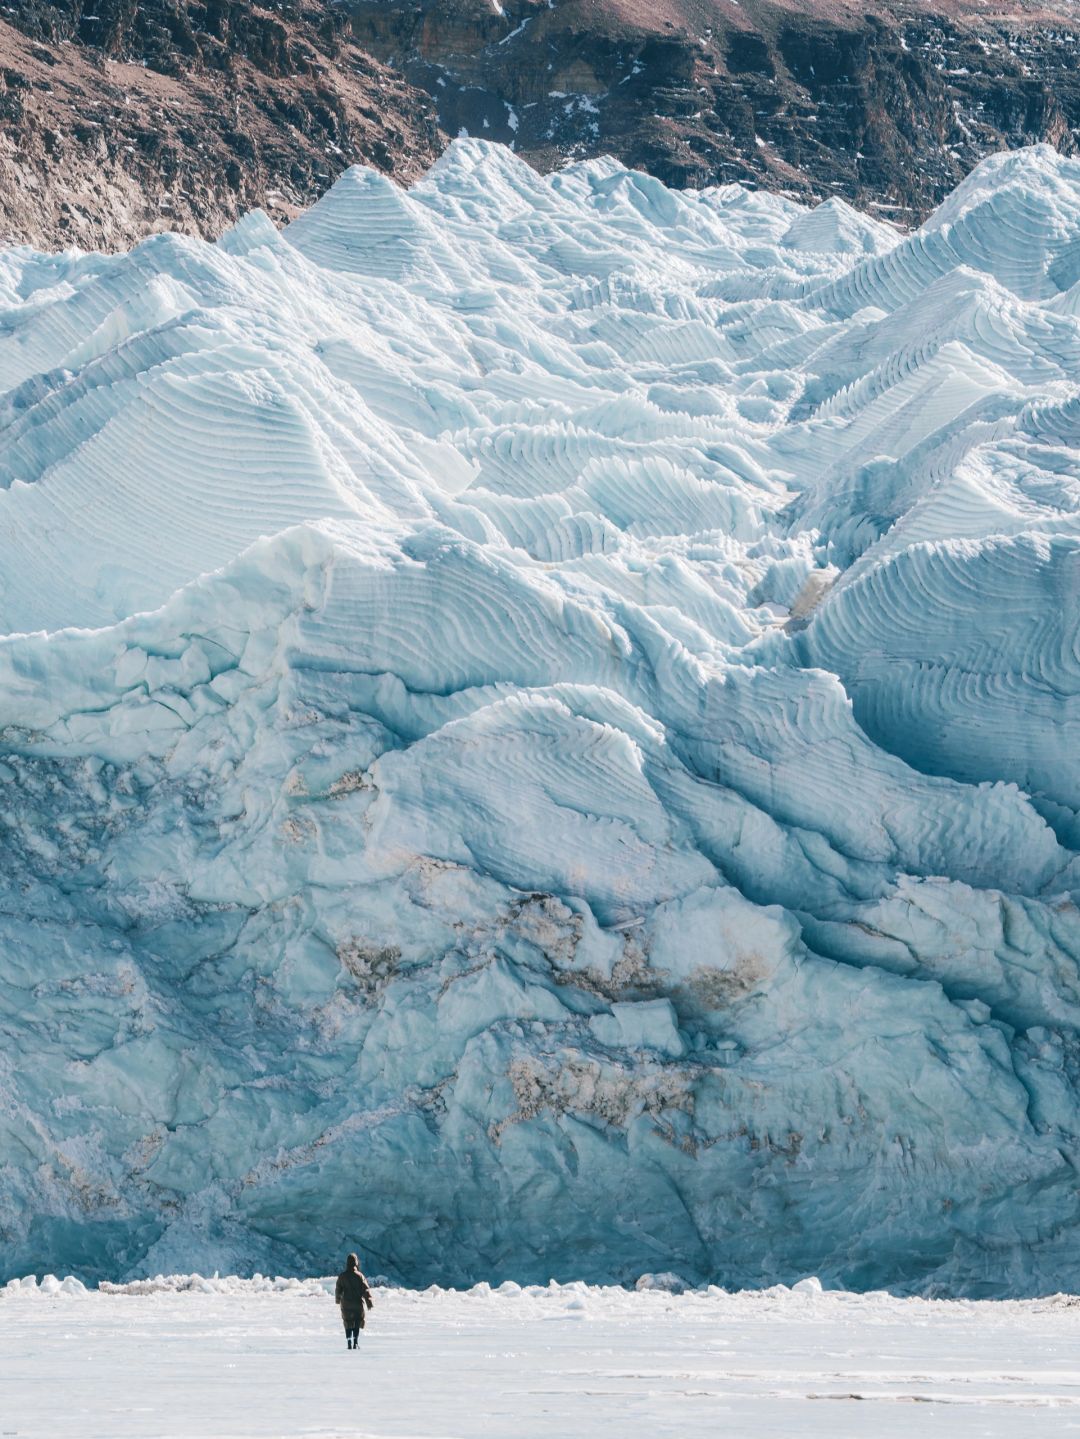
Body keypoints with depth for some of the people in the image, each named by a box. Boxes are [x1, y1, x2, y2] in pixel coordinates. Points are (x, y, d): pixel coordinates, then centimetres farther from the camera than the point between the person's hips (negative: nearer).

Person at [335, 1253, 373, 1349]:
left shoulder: (342, 1276, -3)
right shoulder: (359, 1276, -9)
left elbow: (338, 1289, 7)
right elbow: (365, 1289, -12)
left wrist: (337, 1299, 25)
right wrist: (369, 1301, -7)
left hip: (346, 1304, 1)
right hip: (358, 1303, -1)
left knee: (348, 1323, 9)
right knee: (357, 1324, 9)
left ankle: (350, 1343, 2)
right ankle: (355, 1343, 0)